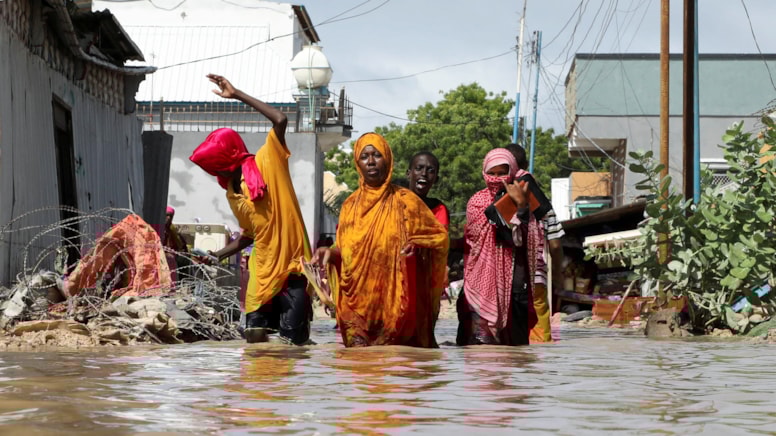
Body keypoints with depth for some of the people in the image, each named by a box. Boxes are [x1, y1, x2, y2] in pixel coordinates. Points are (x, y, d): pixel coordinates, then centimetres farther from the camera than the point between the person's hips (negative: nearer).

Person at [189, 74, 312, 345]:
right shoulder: (233, 194, 12)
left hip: (292, 265, -6)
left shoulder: (267, 164, -7)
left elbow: (280, 120, -18)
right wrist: (218, 256, 16)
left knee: (293, 342, -7)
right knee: (254, 337, -1)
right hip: (263, 268, 6)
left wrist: (238, 95, -16)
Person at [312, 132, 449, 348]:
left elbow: (438, 235, 4)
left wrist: (417, 246, -15)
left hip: (393, 301, -3)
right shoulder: (350, 205, 10)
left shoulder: (405, 201, -1)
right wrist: (330, 252, -4)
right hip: (357, 302, 3)